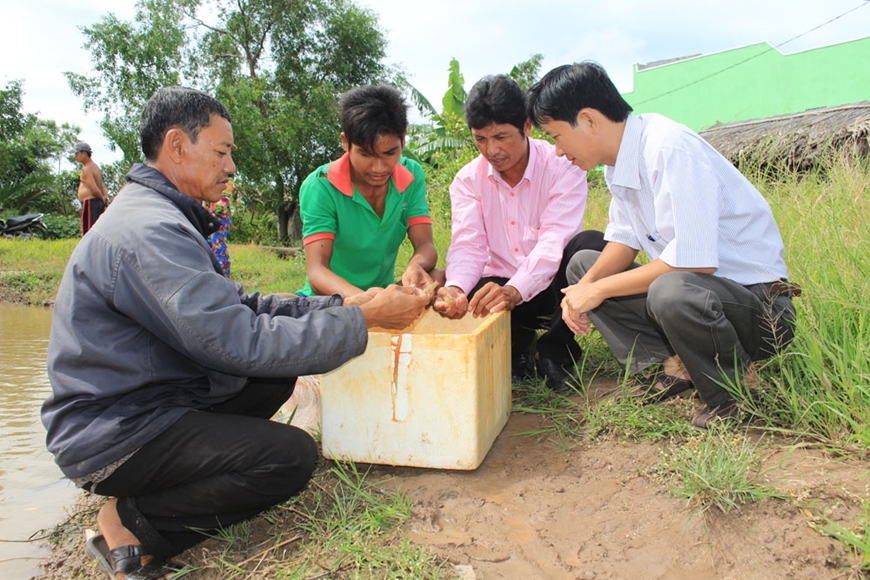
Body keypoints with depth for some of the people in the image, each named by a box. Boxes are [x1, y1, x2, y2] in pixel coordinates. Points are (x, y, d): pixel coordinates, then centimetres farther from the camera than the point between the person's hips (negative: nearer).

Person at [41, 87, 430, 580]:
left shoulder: (160, 216, 10)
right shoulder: (149, 231, -24)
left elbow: (240, 306, 6)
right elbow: (241, 343, -29)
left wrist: (342, 304, -3)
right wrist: (363, 319, -22)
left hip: (149, 398, 10)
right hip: (113, 432, -10)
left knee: (279, 374, 8)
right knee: (292, 454, -20)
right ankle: (133, 524, -5)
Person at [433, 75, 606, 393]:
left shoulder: (562, 167, -12)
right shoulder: (468, 180, -2)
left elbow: (554, 242, -25)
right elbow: (467, 245, -13)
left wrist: (514, 291, -43)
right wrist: (455, 288, -37)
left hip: (552, 286, -1)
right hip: (502, 289, 2)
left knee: (592, 245, -32)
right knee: (454, 304, -29)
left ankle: (555, 349, -12)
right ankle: (517, 346, 2)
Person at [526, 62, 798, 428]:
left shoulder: (669, 150, -25)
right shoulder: (618, 159, 2)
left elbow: (695, 260, -31)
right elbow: (624, 240, 9)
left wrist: (599, 290, -21)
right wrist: (585, 287, -10)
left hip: (758, 300, -8)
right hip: (689, 286, 9)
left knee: (672, 291, -39)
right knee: (582, 266, 5)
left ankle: (732, 390, -9)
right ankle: (676, 364, -1)